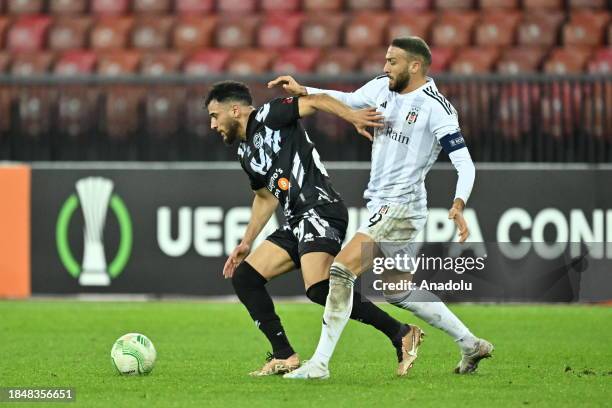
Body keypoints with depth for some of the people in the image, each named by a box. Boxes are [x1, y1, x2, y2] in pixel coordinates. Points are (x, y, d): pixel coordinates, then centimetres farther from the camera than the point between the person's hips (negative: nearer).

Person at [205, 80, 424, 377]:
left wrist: (352, 116, -28)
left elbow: (313, 102, -14)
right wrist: (247, 243, 32)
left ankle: (399, 333, -19)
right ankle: (284, 357, 4)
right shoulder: (245, 152, 22)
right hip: (297, 222, 10)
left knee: (319, 288, -26)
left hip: (321, 210, -10)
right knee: (243, 276, 5)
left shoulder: (266, 117, -3)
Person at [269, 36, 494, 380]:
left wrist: (458, 205, -31)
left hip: (401, 207, -9)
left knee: (341, 270, -18)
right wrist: (302, 90, 15)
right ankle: (470, 344, 30)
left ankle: (319, 364, -17)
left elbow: (465, 163, -16)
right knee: (397, 292, 18)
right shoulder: (382, 88, 7)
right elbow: (348, 101, 26)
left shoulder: (436, 107, -15)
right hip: (381, 206, 9)